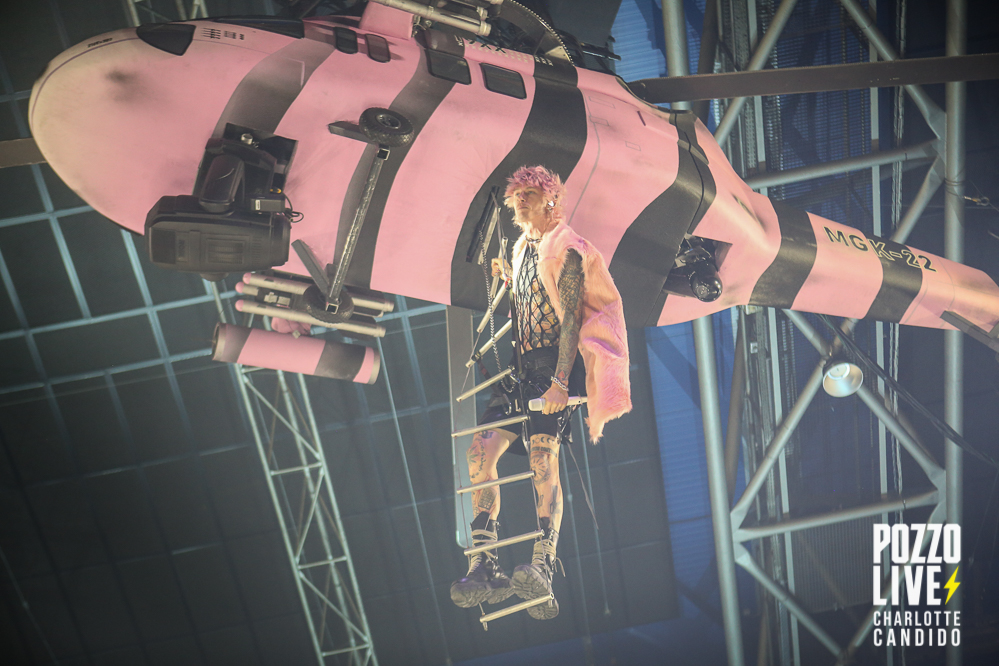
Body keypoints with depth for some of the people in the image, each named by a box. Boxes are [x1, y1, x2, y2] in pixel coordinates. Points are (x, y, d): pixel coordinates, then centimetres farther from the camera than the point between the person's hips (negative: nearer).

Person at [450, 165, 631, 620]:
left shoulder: (567, 250, -3)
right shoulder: (522, 248, 22)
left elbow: (569, 318, -14)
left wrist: (561, 381, -23)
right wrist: (507, 280, 14)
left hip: (556, 363, -8)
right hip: (523, 366, 8)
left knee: (541, 455, -23)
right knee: (480, 450, -6)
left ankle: (543, 568, -27)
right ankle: (484, 567, -6)